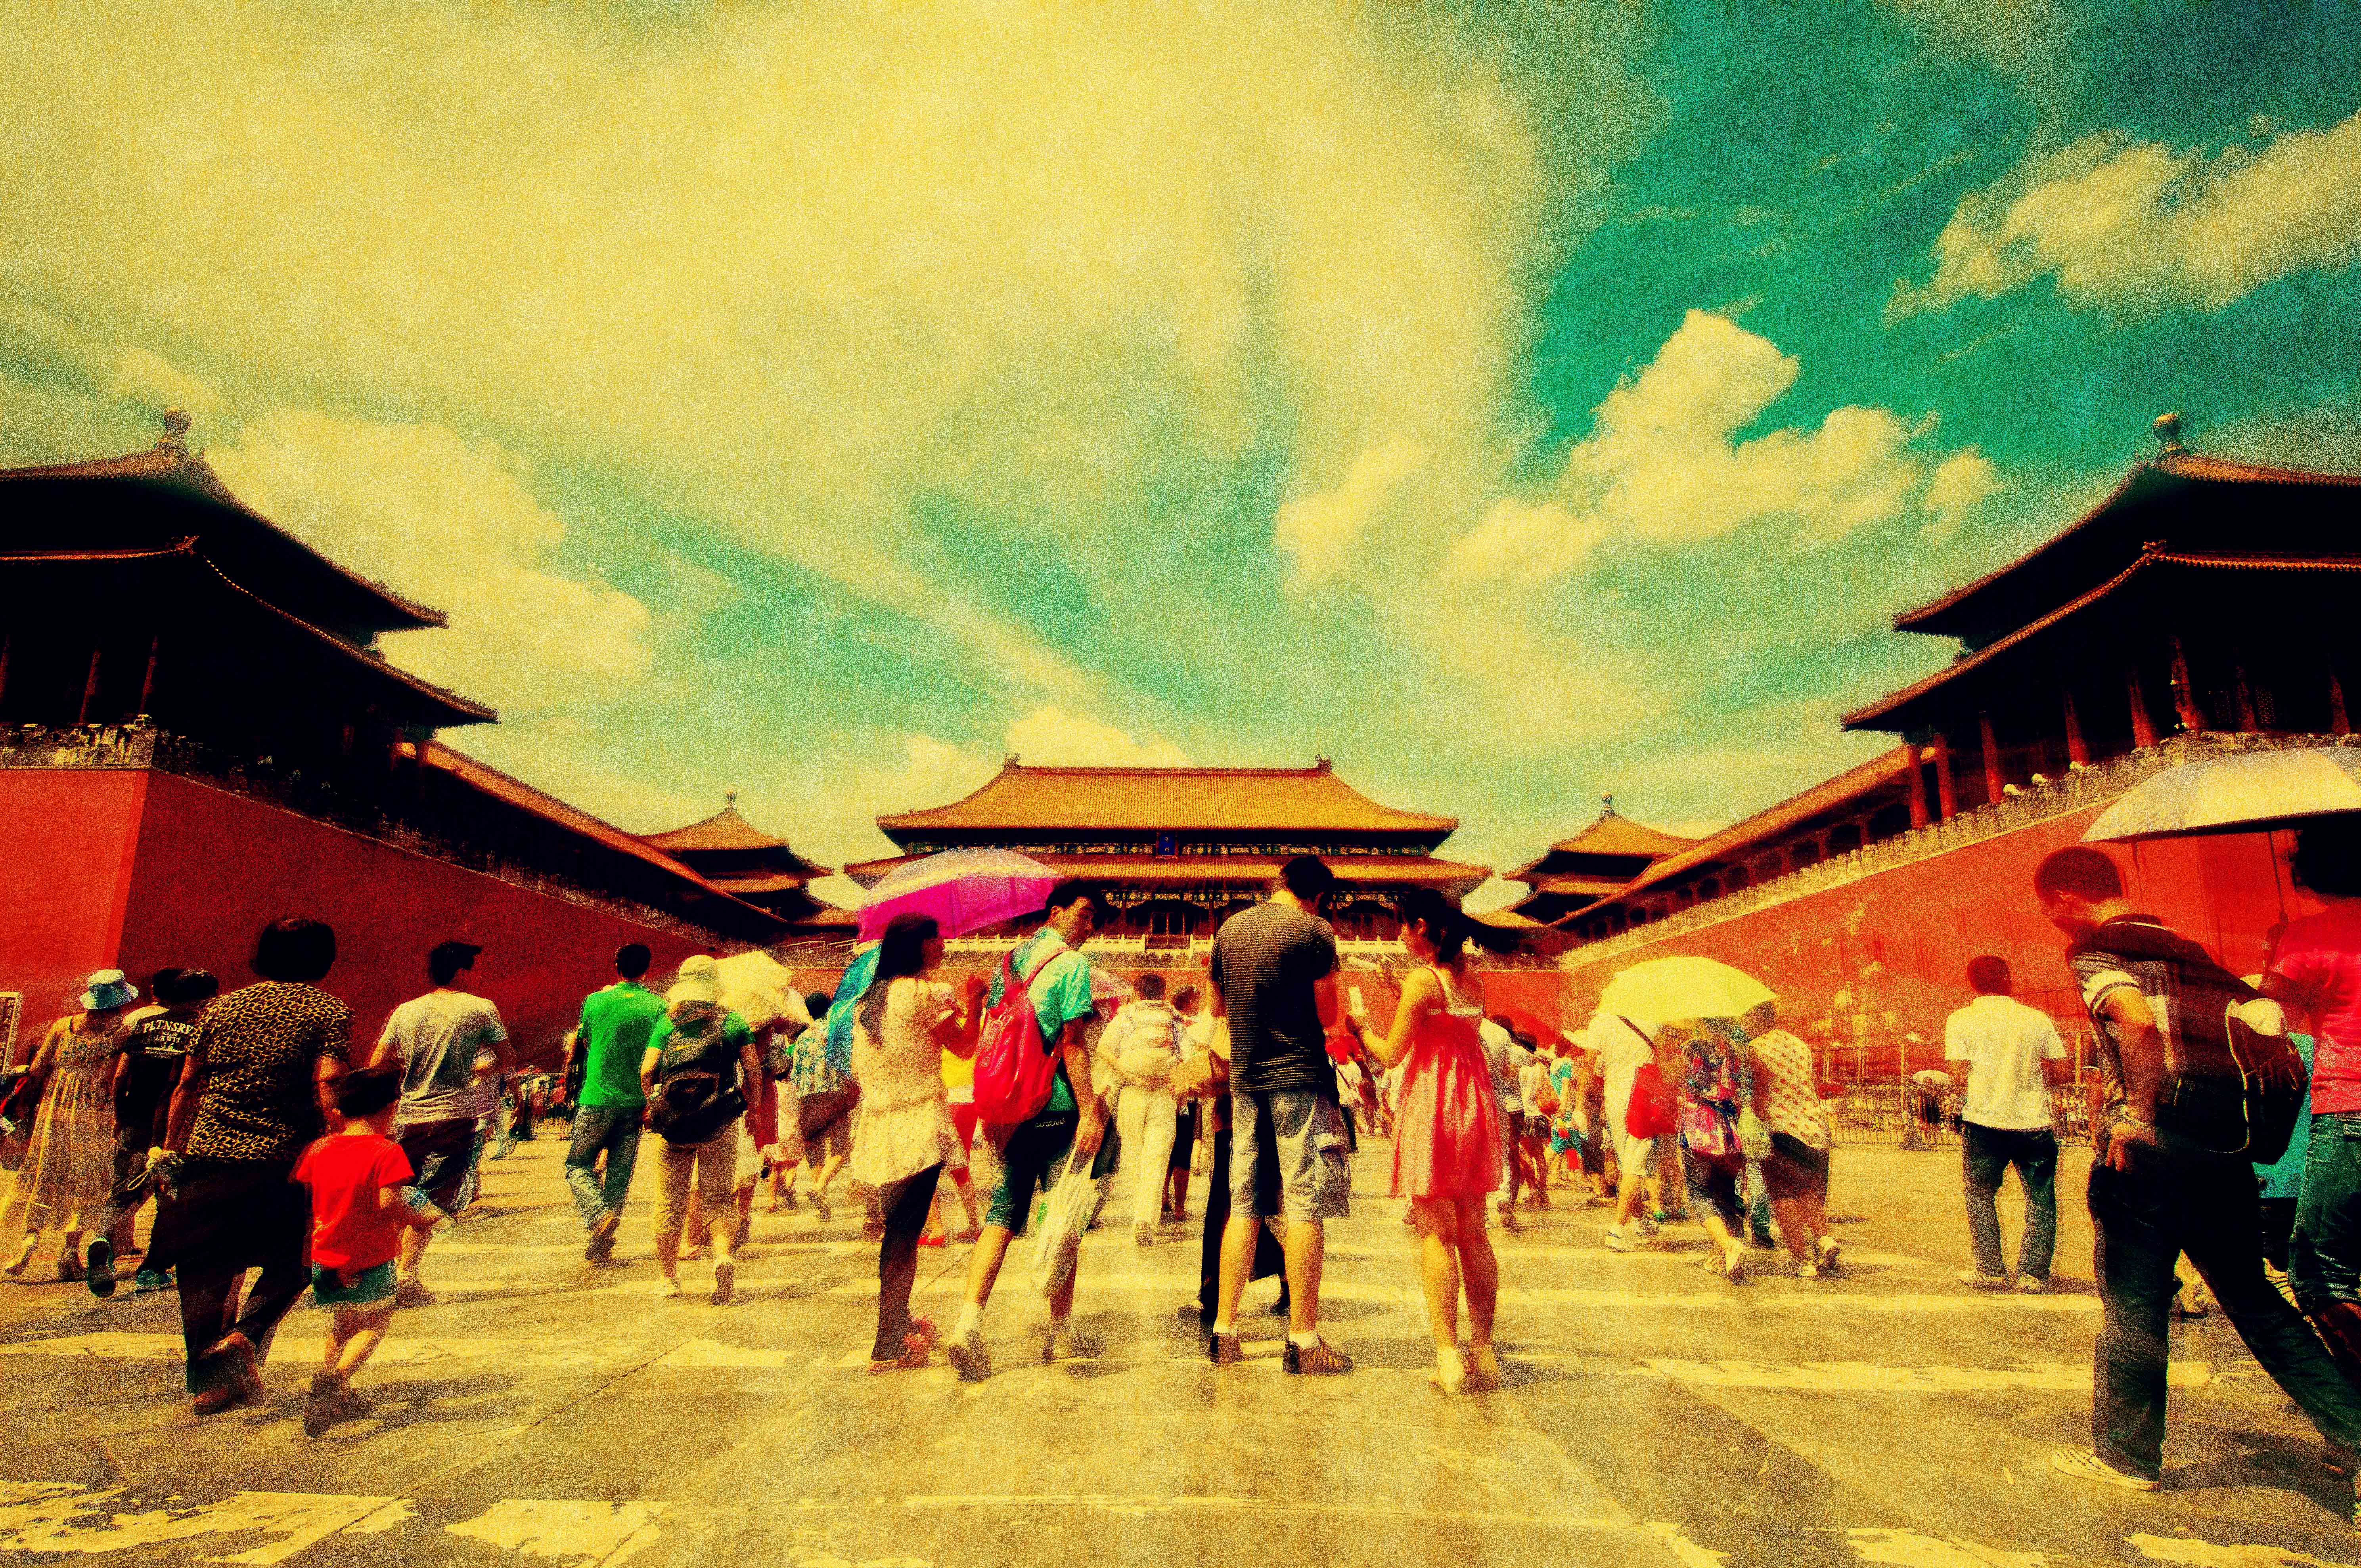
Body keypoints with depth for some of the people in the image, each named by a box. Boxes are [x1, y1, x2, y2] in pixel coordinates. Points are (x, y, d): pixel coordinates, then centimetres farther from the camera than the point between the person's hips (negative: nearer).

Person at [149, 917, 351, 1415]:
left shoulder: (222, 1008, 11)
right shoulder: (329, 1012, -4)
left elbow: (187, 1085, 14)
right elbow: (328, 1087, -15)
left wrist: (171, 1150, 24)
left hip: (208, 1157, 4)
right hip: (281, 1165, -3)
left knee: (206, 1270, 16)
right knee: (290, 1264, 17)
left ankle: (210, 1380, 18)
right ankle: (244, 1337, -5)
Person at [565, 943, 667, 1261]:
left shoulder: (595, 1001, -3)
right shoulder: (660, 1007, -3)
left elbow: (581, 1045, 14)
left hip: (596, 1100, -1)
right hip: (635, 1103, 1)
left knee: (578, 1165, 14)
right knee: (619, 1174, 12)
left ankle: (598, 1214, -12)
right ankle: (602, 1244, 14)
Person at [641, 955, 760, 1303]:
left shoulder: (667, 1022, 3)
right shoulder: (734, 1023, 3)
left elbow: (646, 1071, -3)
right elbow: (752, 1071, 1)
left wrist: (651, 1105, 15)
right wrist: (751, 1109, 15)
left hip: (672, 1123, 1)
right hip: (720, 1124, 0)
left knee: (670, 1203, 13)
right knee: (719, 1200, 7)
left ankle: (668, 1277, 23)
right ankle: (725, 1255, -18)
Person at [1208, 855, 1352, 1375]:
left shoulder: (1229, 929, 9)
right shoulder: (1314, 931, -7)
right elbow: (1328, 1016, -5)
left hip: (1245, 1080, 6)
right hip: (1299, 1079, -5)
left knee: (1243, 1207, 11)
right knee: (1306, 1207, 0)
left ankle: (1224, 1332, 14)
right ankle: (1304, 1341, 2)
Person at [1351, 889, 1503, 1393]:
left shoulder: (1421, 980, -14)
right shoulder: (1473, 978, 7)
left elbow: (1391, 1054, -11)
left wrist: (1360, 1026, 5)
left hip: (1431, 1104, -7)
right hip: (1475, 1101, 7)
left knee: (1435, 1233, -1)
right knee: (1473, 1233, 11)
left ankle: (1449, 1358, -1)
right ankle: (1484, 1353, 16)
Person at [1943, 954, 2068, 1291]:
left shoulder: (1960, 1020, -2)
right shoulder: (2038, 1019, 3)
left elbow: (1959, 1077, -8)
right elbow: (2062, 1073, 4)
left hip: (1985, 1121, -1)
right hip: (2035, 1123, 1)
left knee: (1981, 1194, 13)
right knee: (2041, 1199, 12)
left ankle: (1990, 1270, 12)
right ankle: (2033, 1273, 10)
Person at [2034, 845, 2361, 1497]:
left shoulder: (2093, 949, -7)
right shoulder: (2182, 947, 17)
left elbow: (2137, 1020, -26)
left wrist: (2139, 1114, -17)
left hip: (2148, 1146, -7)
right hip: (2223, 1146, 7)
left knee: (2132, 1308, 5)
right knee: (2254, 1300, 20)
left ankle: (2125, 1454, 16)